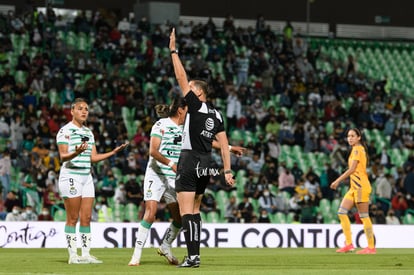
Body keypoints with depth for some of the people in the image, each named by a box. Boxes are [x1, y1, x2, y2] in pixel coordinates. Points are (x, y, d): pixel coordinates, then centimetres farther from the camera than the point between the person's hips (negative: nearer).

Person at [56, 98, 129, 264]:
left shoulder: (88, 132, 17)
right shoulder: (65, 131, -5)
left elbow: (93, 157, 16)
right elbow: (63, 156, -13)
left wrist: (113, 152, 9)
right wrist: (76, 153, -33)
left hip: (87, 177, 7)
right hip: (71, 176, -7)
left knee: (86, 217, 3)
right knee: (73, 218, -6)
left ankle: (86, 254, 5)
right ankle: (73, 255, -3)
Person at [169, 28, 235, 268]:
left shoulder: (196, 106, -7)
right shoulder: (217, 115, 11)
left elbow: (181, 78, -8)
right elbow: (224, 144, 9)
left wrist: (174, 50, -3)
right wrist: (228, 170, 10)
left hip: (190, 162, -8)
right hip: (206, 165, 8)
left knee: (187, 211, -9)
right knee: (195, 209, 16)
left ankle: (193, 256, -17)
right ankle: (195, 254, 13)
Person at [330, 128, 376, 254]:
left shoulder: (357, 149, -10)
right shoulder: (359, 149, 18)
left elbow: (352, 169, -17)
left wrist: (338, 180, -16)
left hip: (361, 186, -10)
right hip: (354, 187, 10)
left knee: (364, 216, -7)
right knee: (342, 212, 3)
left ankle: (371, 247, -3)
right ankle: (349, 244, 2)